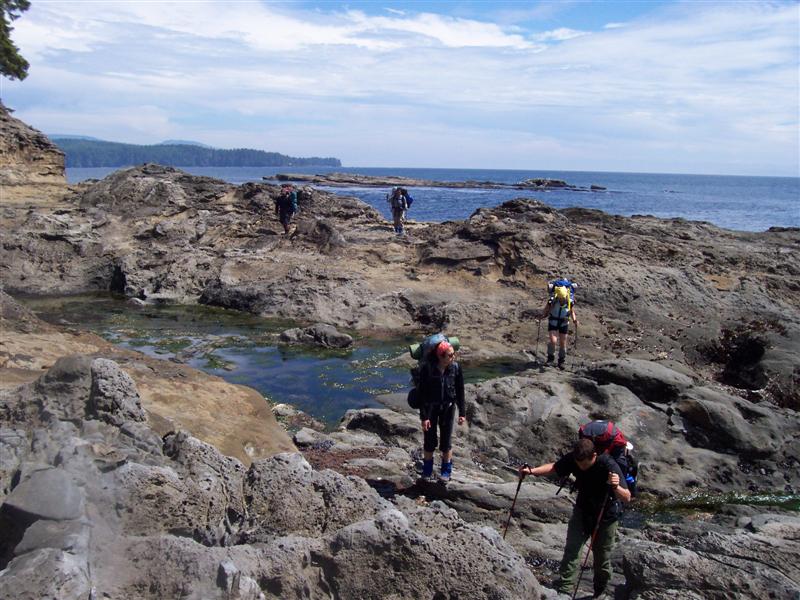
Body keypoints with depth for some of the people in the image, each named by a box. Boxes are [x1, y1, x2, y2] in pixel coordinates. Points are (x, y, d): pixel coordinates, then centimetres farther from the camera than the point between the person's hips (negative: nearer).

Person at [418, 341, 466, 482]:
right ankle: (427, 471, 28)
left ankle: (446, 471, 26)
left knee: (446, 440, 9)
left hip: (448, 407, 2)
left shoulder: (455, 367, -13)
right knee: (430, 440, 9)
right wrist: (423, 416, -14)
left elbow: (460, 391, -2)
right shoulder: (427, 368, -20)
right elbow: (422, 393, -15)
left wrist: (462, 413, 0)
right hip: (430, 407, -1)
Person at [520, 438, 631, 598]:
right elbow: (554, 467, -4)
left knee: (602, 557, 10)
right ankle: (564, 590, -5)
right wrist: (532, 471, -19)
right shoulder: (573, 459, -21)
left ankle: (599, 593, 34)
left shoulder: (609, 466, -33)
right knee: (571, 549, -9)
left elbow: (627, 498, -34)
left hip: (606, 515, -3)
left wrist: (616, 487, -55)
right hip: (582, 509, 3)